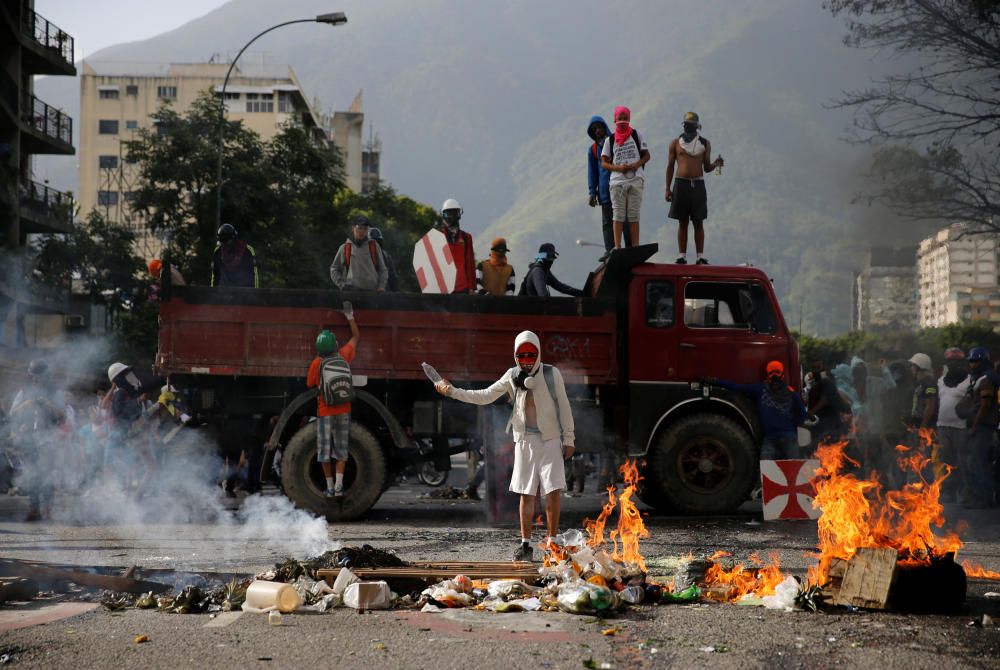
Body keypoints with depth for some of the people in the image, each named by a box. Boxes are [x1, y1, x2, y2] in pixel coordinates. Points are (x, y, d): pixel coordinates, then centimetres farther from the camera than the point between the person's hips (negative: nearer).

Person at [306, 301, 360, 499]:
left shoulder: (317, 363, -13)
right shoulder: (344, 356, -5)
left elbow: (310, 384, 4)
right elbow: (356, 337, 12)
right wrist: (350, 316, 20)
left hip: (325, 413, -3)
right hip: (344, 411, 3)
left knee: (324, 450, 9)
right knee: (341, 450, 10)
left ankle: (330, 488, 12)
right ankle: (339, 486, -1)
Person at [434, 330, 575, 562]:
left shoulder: (551, 374, -2)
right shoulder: (512, 376, 5)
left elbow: (564, 407, 2)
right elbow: (484, 397, 9)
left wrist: (569, 438, 1)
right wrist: (452, 391, 3)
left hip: (550, 440, -2)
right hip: (525, 440, 2)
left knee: (552, 492, -7)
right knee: (526, 494, 1)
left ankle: (552, 543, 0)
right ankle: (525, 545, 5)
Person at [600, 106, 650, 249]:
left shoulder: (636, 135, 10)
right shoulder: (610, 140, 10)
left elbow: (646, 155, 10)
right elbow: (604, 163, 6)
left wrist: (636, 165, -10)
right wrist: (619, 168, -11)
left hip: (635, 180, 0)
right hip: (617, 181, 0)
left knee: (634, 216, 0)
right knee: (618, 215, -5)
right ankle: (617, 247, -7)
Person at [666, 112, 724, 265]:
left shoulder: (705, 144, 8)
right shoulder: (676, 143, 7)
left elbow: (706, 167, 12)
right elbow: (670, 166, 8)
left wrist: (715, 164, -11)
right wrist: (667, 189, 2)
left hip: (698, 185, 0)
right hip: (681, 184, 0)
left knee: (698, 223, 1)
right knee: (682, 222, 1)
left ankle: (701, 256, 2)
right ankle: (682, 256, 4)